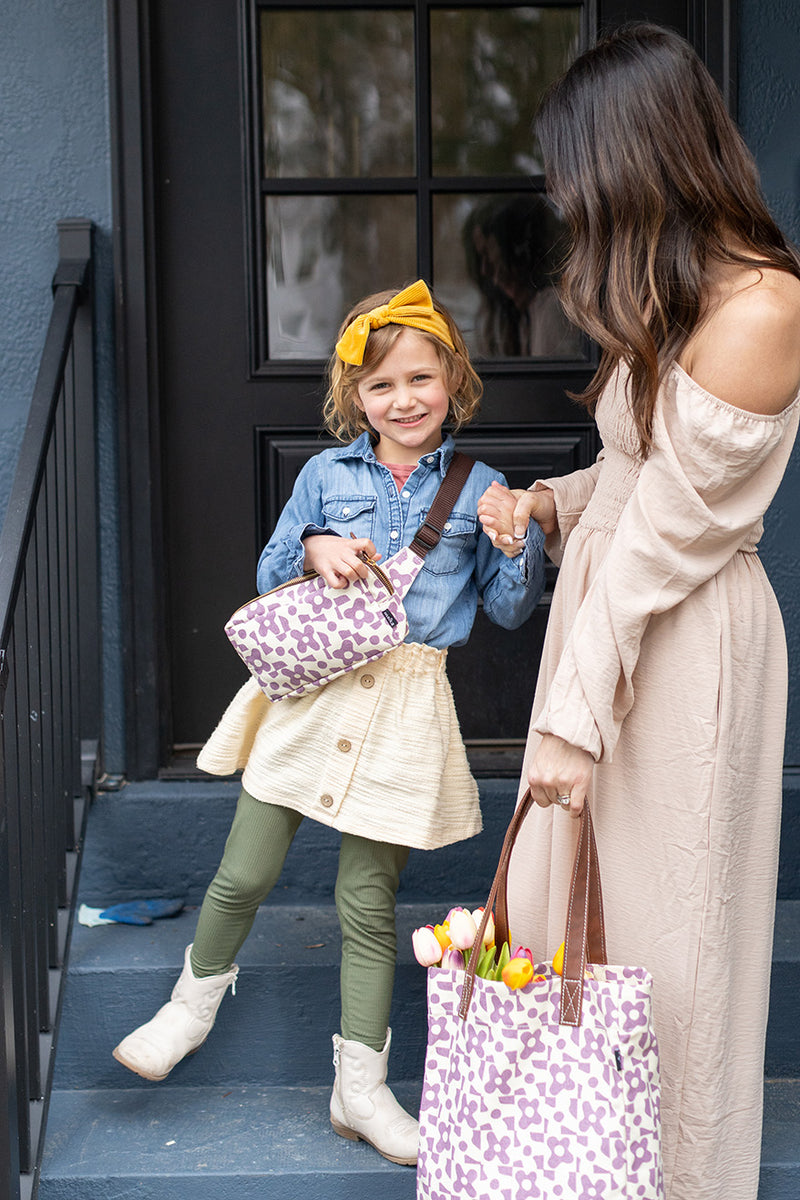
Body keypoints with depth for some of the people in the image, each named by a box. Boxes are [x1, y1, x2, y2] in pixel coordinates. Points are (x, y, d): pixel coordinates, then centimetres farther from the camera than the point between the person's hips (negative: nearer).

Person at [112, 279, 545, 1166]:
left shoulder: (478, 489, 2)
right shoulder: (326, 474, 4)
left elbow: (509, 610, 6)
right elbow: (268, 578, 10)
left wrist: (519, 542, -11)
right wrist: (312, 550, -10)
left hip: (405, 704, -1)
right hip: (311, 689, 1)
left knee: (367, 902, 4)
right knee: (244, 874, 5)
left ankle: (360, 1088, 19)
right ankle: (192, 1007, 34)